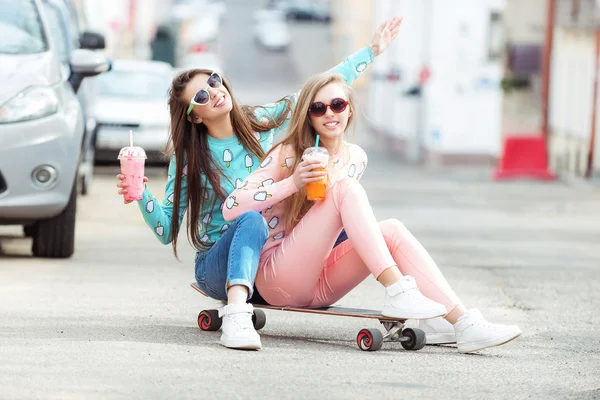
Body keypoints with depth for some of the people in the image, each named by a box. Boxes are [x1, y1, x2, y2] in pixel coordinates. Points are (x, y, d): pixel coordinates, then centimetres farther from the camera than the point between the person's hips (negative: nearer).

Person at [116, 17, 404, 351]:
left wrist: (372, 51, 8)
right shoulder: (188, 158, -5)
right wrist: (141, 196, -26)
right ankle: (236, 314, -58)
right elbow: (166, 231, -7)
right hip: (218, 268, -4)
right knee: (251, 219, -39)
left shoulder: (262, 123, 2)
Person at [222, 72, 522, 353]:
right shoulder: (288, 155, -7)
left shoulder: (356, 158, 10)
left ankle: (464, 324, -31)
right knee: (345, 187, -23)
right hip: (276, 277, -6)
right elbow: (231, 208, -17)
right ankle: (397, 292, -36)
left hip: (321, 287, 6)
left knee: (392, 230, -20)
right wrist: (292, 183, -27)